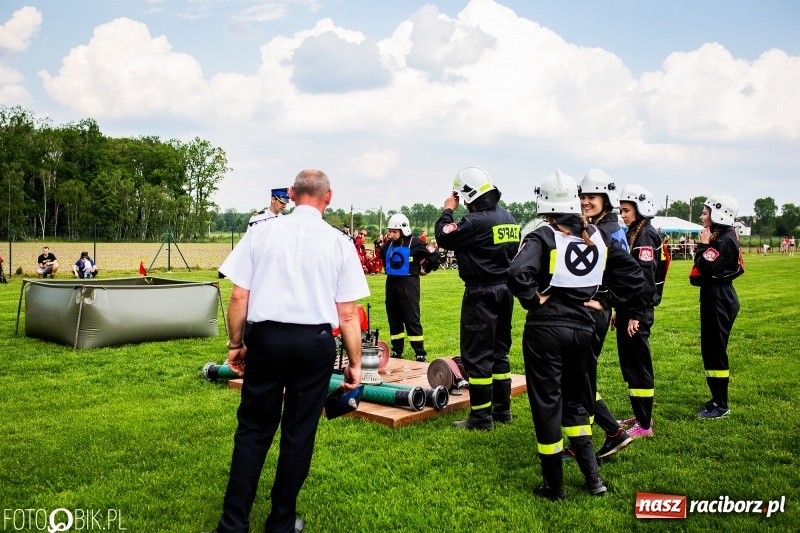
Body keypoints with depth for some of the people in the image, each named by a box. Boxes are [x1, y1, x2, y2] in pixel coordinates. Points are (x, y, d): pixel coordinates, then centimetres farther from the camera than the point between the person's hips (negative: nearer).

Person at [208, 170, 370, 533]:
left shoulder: (261, 232, 2)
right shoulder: (340, 243, 2)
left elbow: (239, 297, 1)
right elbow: (348, 314, 0)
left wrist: (235, 344, 12)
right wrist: (355, 362, 9)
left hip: (266, 337, 0)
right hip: (315, 342, 0)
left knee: (253, 430, 11)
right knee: (299, 433, 11)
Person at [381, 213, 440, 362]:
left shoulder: (415, 243, -10)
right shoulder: (389, 244, 8)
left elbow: (434, 255, -6)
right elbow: (383, 256, 31)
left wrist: (426, 270, 2)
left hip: (408, 283, -6)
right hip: (391, 283, 6)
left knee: (412, 319, -6)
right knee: (393, 319, 10)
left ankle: (420, 354, -1)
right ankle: (397, 351, 21)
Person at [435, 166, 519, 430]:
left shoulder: (476, 221, -20)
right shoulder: (509, 218, 9)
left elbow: (444, 238, -11)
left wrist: (447, 211, 3)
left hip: (481, 294, -9)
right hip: (505, 290, 9)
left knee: (476, 355, -1)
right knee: (499, 351, 16)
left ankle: (481, 417, 4)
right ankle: (502, 409, 24)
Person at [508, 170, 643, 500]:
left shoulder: (543, 237, -11)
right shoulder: (597, 237, 5)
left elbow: (517, 274, -28)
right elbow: (633, 274, 10)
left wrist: (533, 300, -13)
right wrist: (605, 302, 9)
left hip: (545, 328, -5)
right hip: (583, 329, 5)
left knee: (547, 402, 5)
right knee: (576, 399, 21)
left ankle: (554, 487, 15)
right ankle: (593, 478, 22)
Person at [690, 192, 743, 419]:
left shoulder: (724, 240, -17)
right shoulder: (722, 237, 14)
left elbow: (706, 268, -22)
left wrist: (703, 245, -15)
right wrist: (706, 245, 4)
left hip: (718, 300, -11)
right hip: (716, 298, 11)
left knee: (715, 350, -4)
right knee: (710, 349, 16)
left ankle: (721, 405, 4)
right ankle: (718, 398, 26)